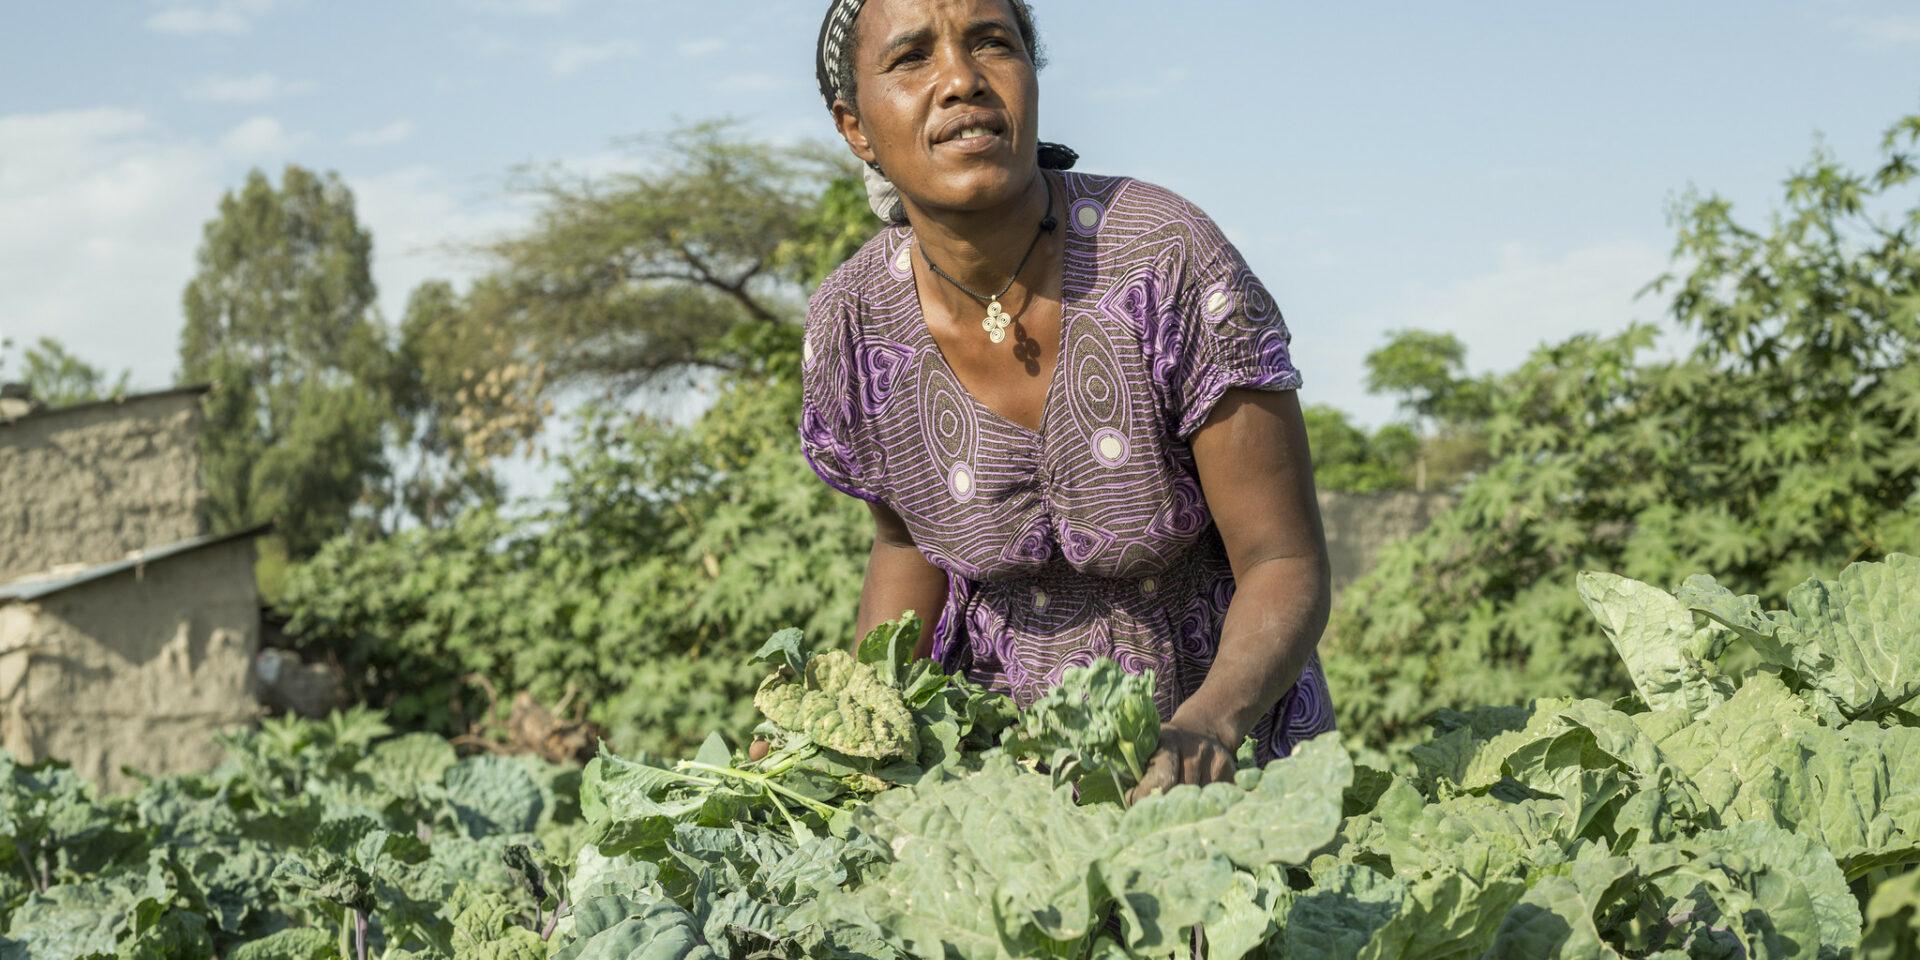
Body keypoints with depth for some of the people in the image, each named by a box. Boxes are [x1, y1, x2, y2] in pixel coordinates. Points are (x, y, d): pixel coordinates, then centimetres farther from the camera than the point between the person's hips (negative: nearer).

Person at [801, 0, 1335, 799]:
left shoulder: (1170, 262, -22)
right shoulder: (848, 335, -13)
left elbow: (1285, 567, -18)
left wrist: (1212, 720, -36)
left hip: (1227, 733, -2)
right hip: (1006, 741, 2)